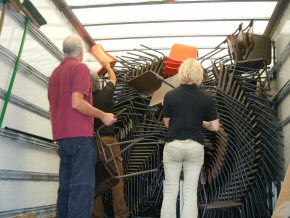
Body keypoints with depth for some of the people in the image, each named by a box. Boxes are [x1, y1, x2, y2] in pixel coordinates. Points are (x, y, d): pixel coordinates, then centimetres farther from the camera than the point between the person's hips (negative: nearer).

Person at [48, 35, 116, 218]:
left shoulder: (56, 72, 19)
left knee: (66, 185, 12)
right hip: (79, 134, -8)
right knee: (82, 185, -10)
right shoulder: (80, 67, -5)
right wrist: (103, 116, -8)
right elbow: (77, 103, -17)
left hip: (62, 135, 8)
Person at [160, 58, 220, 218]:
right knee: (190, 191, 8)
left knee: (170, 190, 8)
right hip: (195, 147, 1)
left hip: (173, 146, 0)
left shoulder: (170, 95, -5)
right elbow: (215, 127, -1)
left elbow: (167, 123, 3)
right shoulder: (206, 98, -3)